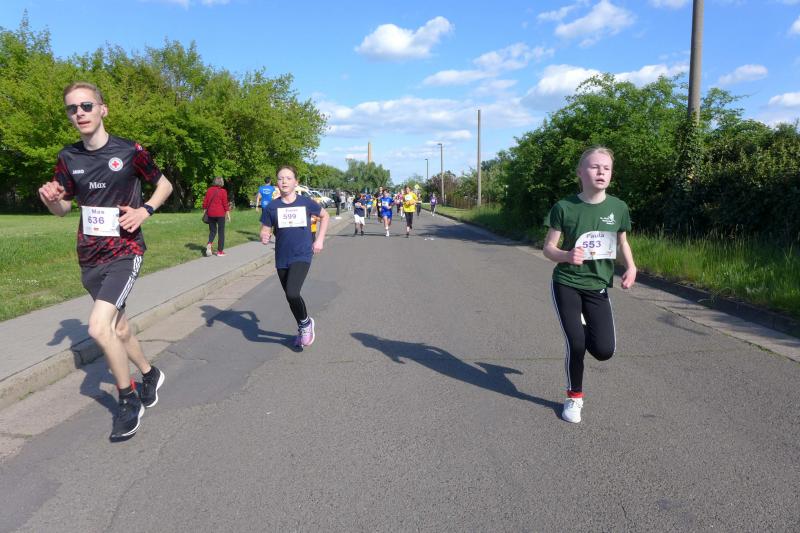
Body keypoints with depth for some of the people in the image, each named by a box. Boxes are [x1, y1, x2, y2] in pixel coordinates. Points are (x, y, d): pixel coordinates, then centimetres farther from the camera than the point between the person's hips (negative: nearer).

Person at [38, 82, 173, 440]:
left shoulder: (130, 152, -8)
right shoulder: (68, 158, 3)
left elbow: (165, 185, 5)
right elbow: (62, 209, 13)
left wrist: (145, 210, -12)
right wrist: (51, 199, -10)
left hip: (125, 252, -5)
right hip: (89, 258, 6)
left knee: (99, 327, -20)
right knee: (118, 329, 16)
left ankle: (129, 399, 1)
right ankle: (150, 374, 41)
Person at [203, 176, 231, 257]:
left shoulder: (209, 190, 5)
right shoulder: (223, 191, -6)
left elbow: (205, 202, 6)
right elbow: (225, 203, -8)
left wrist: (205, 211, 15)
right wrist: (228, 214, -2)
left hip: (211, 214, 4)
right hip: (220, 214, -4)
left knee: (212, 231, 16)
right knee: (221, 232, 6)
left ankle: (209, 245, -12)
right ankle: (220, 251, 8)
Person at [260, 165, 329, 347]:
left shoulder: (306, 203, -4)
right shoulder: (272, 207, -1)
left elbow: (325, 216, 13)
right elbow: (265, 230, 3)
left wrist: (319, 240, 6)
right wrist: (264, 237, -21)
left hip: (302, 256, -3)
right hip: (282, 259, 3)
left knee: (292, 293, -23)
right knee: (290, 298, 13)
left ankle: (306, 322, 6)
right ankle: (302, 329, 38)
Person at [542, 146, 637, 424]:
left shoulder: (618, 207, -3)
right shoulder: (564, 207, -11)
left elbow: (622, 241, 13)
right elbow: (548, 248, -5)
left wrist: (631, 267, -5)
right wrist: (567, 255, -26)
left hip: (598, 286, 3)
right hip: (566, 284, -2)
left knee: (604, 350, -5)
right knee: (575, 344, -9)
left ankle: (584, 327, 33)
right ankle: (574, 397, 18)